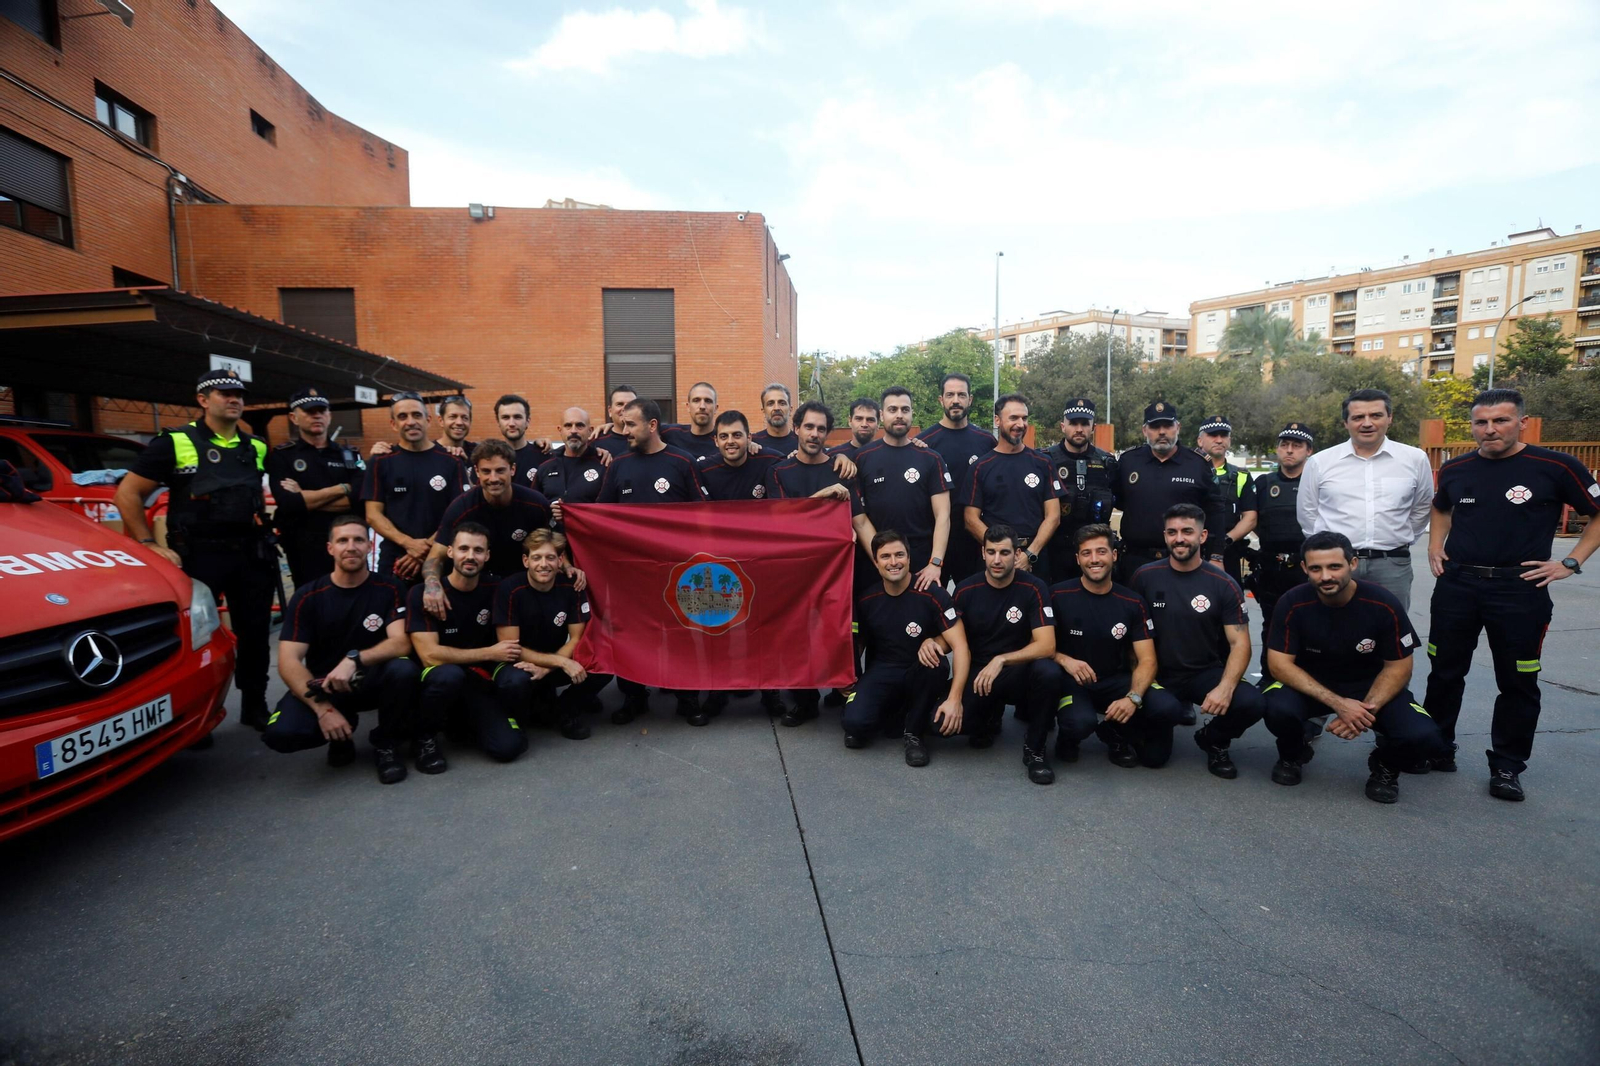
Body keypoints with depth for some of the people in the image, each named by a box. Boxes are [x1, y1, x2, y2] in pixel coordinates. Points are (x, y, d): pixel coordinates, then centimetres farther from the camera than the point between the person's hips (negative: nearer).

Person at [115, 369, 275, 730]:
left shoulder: (256, 448, 9)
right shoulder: (175, 443, -5)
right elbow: (127, 493, -3)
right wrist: (149, 545, -8)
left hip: (251, 555, 4)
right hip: (198, 557, -4)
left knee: (255, 633, 11)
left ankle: (255, 706, 25)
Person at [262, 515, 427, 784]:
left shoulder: (389, 590, -8)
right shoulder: (307, 597, -7)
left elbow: (401, 643, -18)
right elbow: (288, 661, -14)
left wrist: (354, 659, -37)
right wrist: (323, 708, -27)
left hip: (372, 680, -1)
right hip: (321, 684, 1)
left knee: (403, 669, -34)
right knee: (281, 733, -28)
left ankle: (386, 744, -7)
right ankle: (341, 733, 8)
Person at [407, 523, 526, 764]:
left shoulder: (492, 591, 0)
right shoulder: (423, 593, -13)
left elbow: (506, 642, 10)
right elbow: (430, 655, -21)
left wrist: (514, 657, -13)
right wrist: (490, 653, -18)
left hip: (478, 684, 3)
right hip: (437, 682, -3)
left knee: (508, 746, -19)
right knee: (450, 674, -39)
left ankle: (459, 721, 14)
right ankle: (423, 736, -8)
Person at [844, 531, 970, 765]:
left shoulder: (932, 594, -15)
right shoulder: (866, 600, -4)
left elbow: (960, 646, -21)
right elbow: (857, 645, 11)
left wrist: (954, 699, -31)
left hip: (921, 674, -1)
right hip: (881, 673, 1)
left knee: (932, 657, -36)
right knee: (854, 721, -27)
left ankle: (913, 731, -10)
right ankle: (891, 716, 10)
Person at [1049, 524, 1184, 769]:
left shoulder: (1132, 602, -1)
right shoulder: (1058, 596, -9)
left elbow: (1147, 660, -4)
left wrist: (1133, 697, -23)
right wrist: (1065, 660, -26)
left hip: (1116, 680, 3)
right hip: (1072, 682, -3)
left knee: (1167, 708, -24)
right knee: (1080, 721, -36)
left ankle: (1114, 733, 8)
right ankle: (1068, 737, 5)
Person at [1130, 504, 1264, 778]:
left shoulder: (1223, 585, -4)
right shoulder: (1145, 577, -3)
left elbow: (1239, 644, -7)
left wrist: (1225, 687, -24)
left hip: (1207, 673, 1)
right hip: (1160, 675, 0)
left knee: (1251, 703, -29)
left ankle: (1213, 740, 7)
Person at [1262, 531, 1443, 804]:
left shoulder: (1384, 604, -18)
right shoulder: (1292, 604, -20)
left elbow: (1398, 668, -8)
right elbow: (1280, 664, -19)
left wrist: (1368, 708, -25)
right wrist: (1338, 704, -29)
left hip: (1370, 686, 1)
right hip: (1309, 685, -1)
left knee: (1423, 736, -27)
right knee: (1278, 709, -34)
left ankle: (1385, 765, 12)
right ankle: (1293, 754, 4)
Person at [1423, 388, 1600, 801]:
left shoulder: (1555, 467, -7)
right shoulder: (1455, 469, 5)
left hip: (1519, 590, -3)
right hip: (1455, 586, 3)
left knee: (1518, 682, 7)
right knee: (1444, 674, 11)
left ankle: (1507, 766, 21)